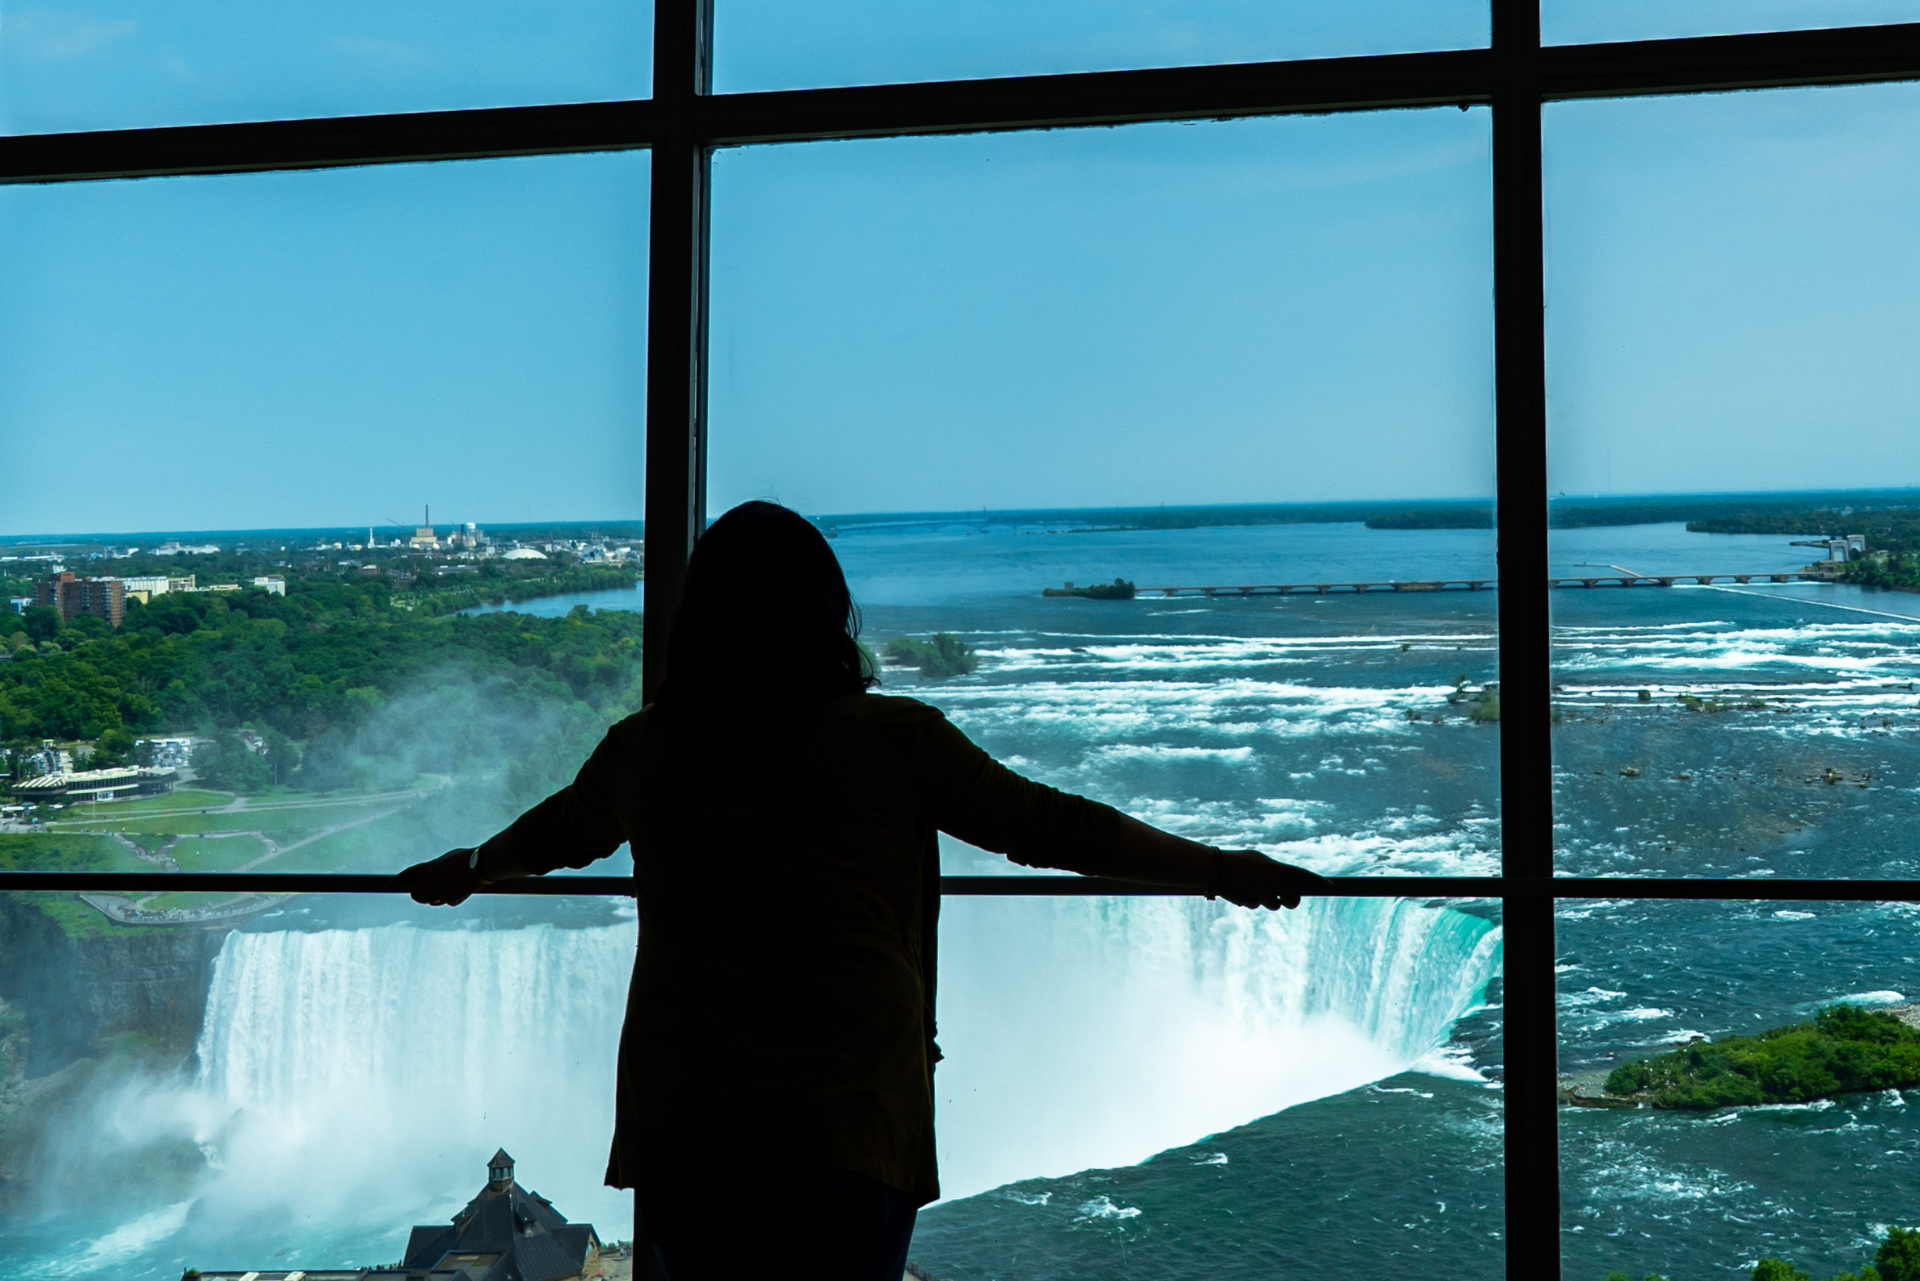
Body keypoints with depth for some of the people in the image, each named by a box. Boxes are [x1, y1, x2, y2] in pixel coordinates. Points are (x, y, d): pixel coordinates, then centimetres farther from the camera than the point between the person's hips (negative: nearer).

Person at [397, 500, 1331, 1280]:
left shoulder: (648, 746, 4)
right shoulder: (895, 740, -5)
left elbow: (558, 831, 23)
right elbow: (1049, 825, 0)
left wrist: (465, 870, 45)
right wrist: (1221, 872, 11)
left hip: (680, 1127, 3)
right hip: (849, 1131, -2)